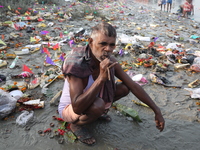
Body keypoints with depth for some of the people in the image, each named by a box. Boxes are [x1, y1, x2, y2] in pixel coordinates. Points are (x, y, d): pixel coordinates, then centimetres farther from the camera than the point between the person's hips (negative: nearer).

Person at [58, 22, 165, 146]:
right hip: (69, 108, -5)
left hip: (91, 102, 6)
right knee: (98, 105, -37)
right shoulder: (76, 63, -35)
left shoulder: (110, 61, -16)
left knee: (124, 88, -7)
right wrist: (101, 78, -45)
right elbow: (77, 107, -40)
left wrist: (157, 110, -6)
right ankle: (76, 125, -4)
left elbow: (133, 86, -9)